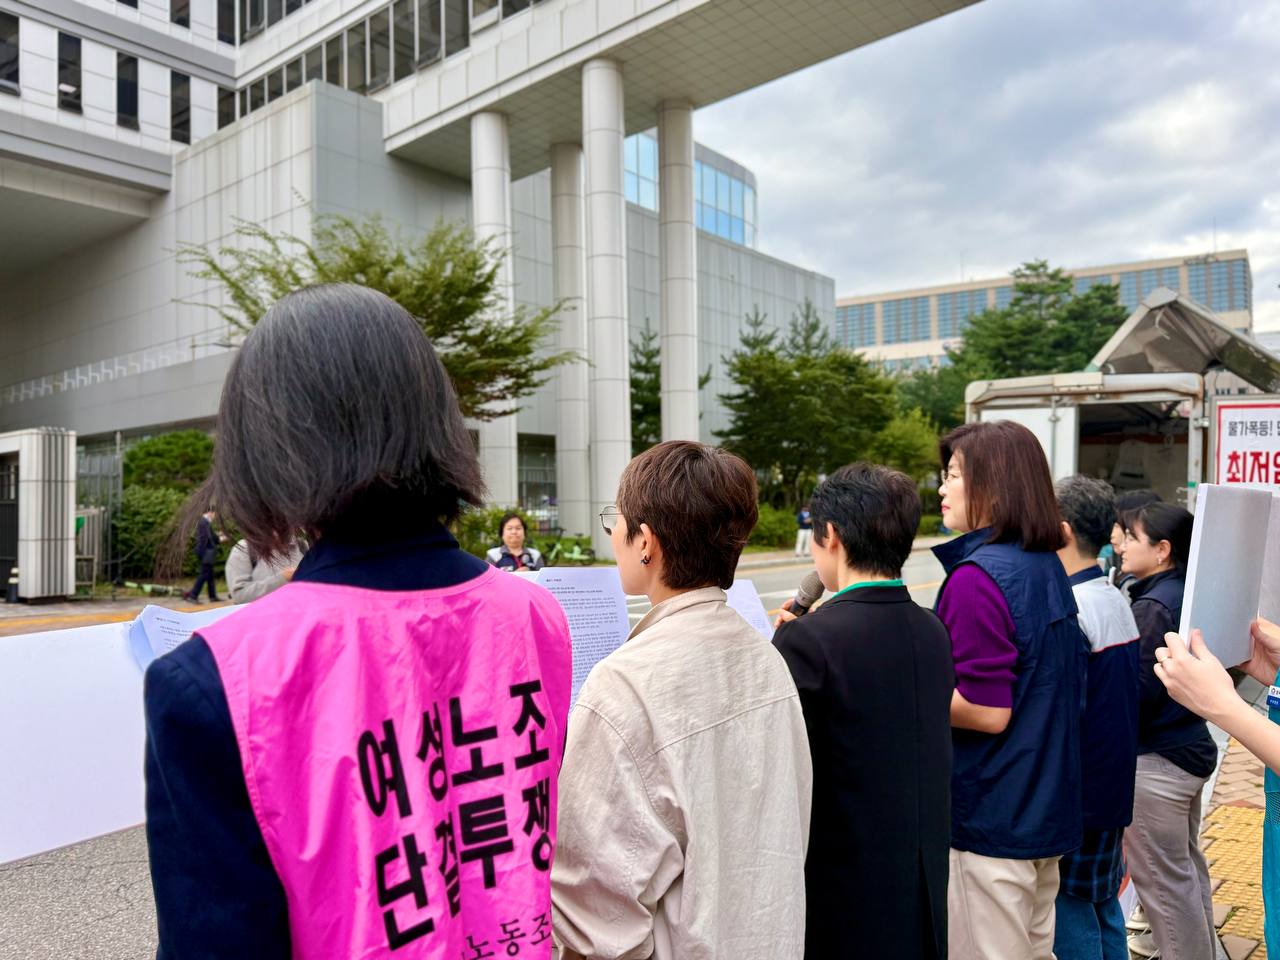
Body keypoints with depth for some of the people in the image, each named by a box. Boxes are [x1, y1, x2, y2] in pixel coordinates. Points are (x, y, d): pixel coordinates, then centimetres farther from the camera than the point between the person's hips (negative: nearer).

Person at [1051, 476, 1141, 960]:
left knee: (1070, 908, 3)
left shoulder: (1068, 609, -22)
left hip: (1075, 793, -9)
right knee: (1104, 902, 20)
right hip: (1113, 787, 9)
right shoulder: (1118, 601, 6)